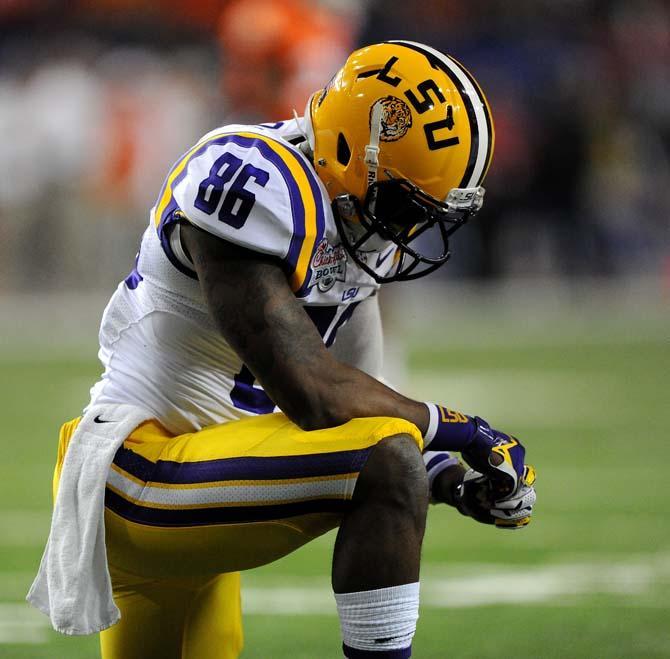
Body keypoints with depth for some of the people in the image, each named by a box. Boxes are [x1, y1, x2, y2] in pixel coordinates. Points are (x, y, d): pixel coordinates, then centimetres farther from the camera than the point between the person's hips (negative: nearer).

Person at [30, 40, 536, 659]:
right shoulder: (258, 179, -20)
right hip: (140, 474, -11)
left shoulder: (351, 241, 9)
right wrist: (466, 433, -15)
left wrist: (451, 481, -3)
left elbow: (359, 414, 14)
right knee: (389, 464, -25)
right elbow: (314, 398, -25)